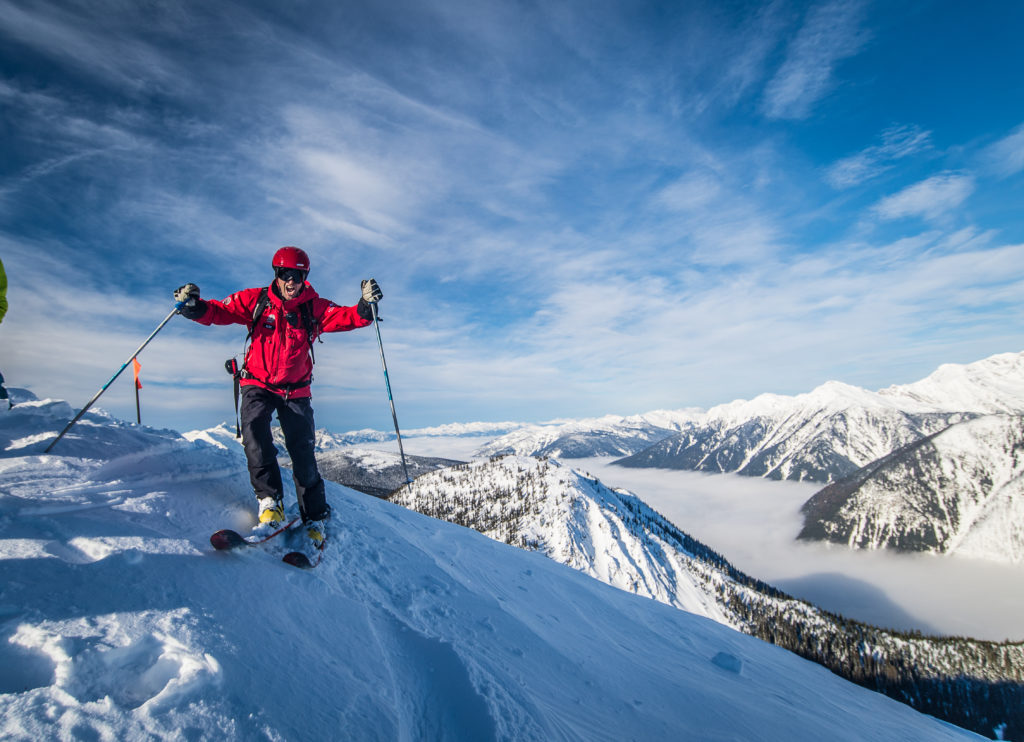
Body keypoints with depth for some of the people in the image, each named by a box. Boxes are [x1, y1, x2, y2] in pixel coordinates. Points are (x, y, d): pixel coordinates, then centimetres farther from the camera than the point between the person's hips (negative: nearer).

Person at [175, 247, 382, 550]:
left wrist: (365, 307, -34)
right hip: (258, 384, 1)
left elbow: (345, 318, -15)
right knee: (253, 427, -28)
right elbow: (220, 311, -4)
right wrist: (194, 306, -23)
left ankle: (316, 518, 9)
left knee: (303, 452, -3)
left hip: (295, 390, 0)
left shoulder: (314, 308, -3)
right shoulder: (255, 301, 0)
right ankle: (270, 501, -21)